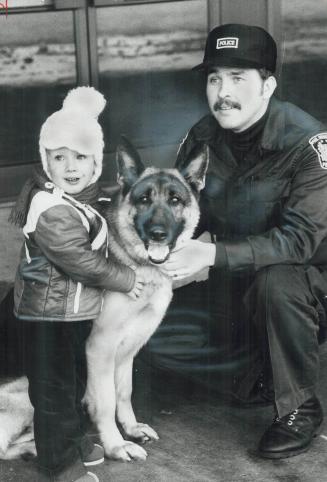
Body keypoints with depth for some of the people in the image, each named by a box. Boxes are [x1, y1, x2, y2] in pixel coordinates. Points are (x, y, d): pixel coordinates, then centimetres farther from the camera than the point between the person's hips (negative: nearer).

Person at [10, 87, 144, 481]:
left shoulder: (79, 194, 2)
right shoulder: (53, 213, -28)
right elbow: (81, 262, -24)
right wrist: (125, 280, -13)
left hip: (75, 309, 10)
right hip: (49, 314, -10)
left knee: (74, 379, 24)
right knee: (54, 389, 4)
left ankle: (74, 439, 43)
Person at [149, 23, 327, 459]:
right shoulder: (203, 137, -6)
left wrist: (213, 254, -40)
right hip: (237, 283, 6)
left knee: (275, 284, -38)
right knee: (157, 335, -5)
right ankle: (257, 374, 17)